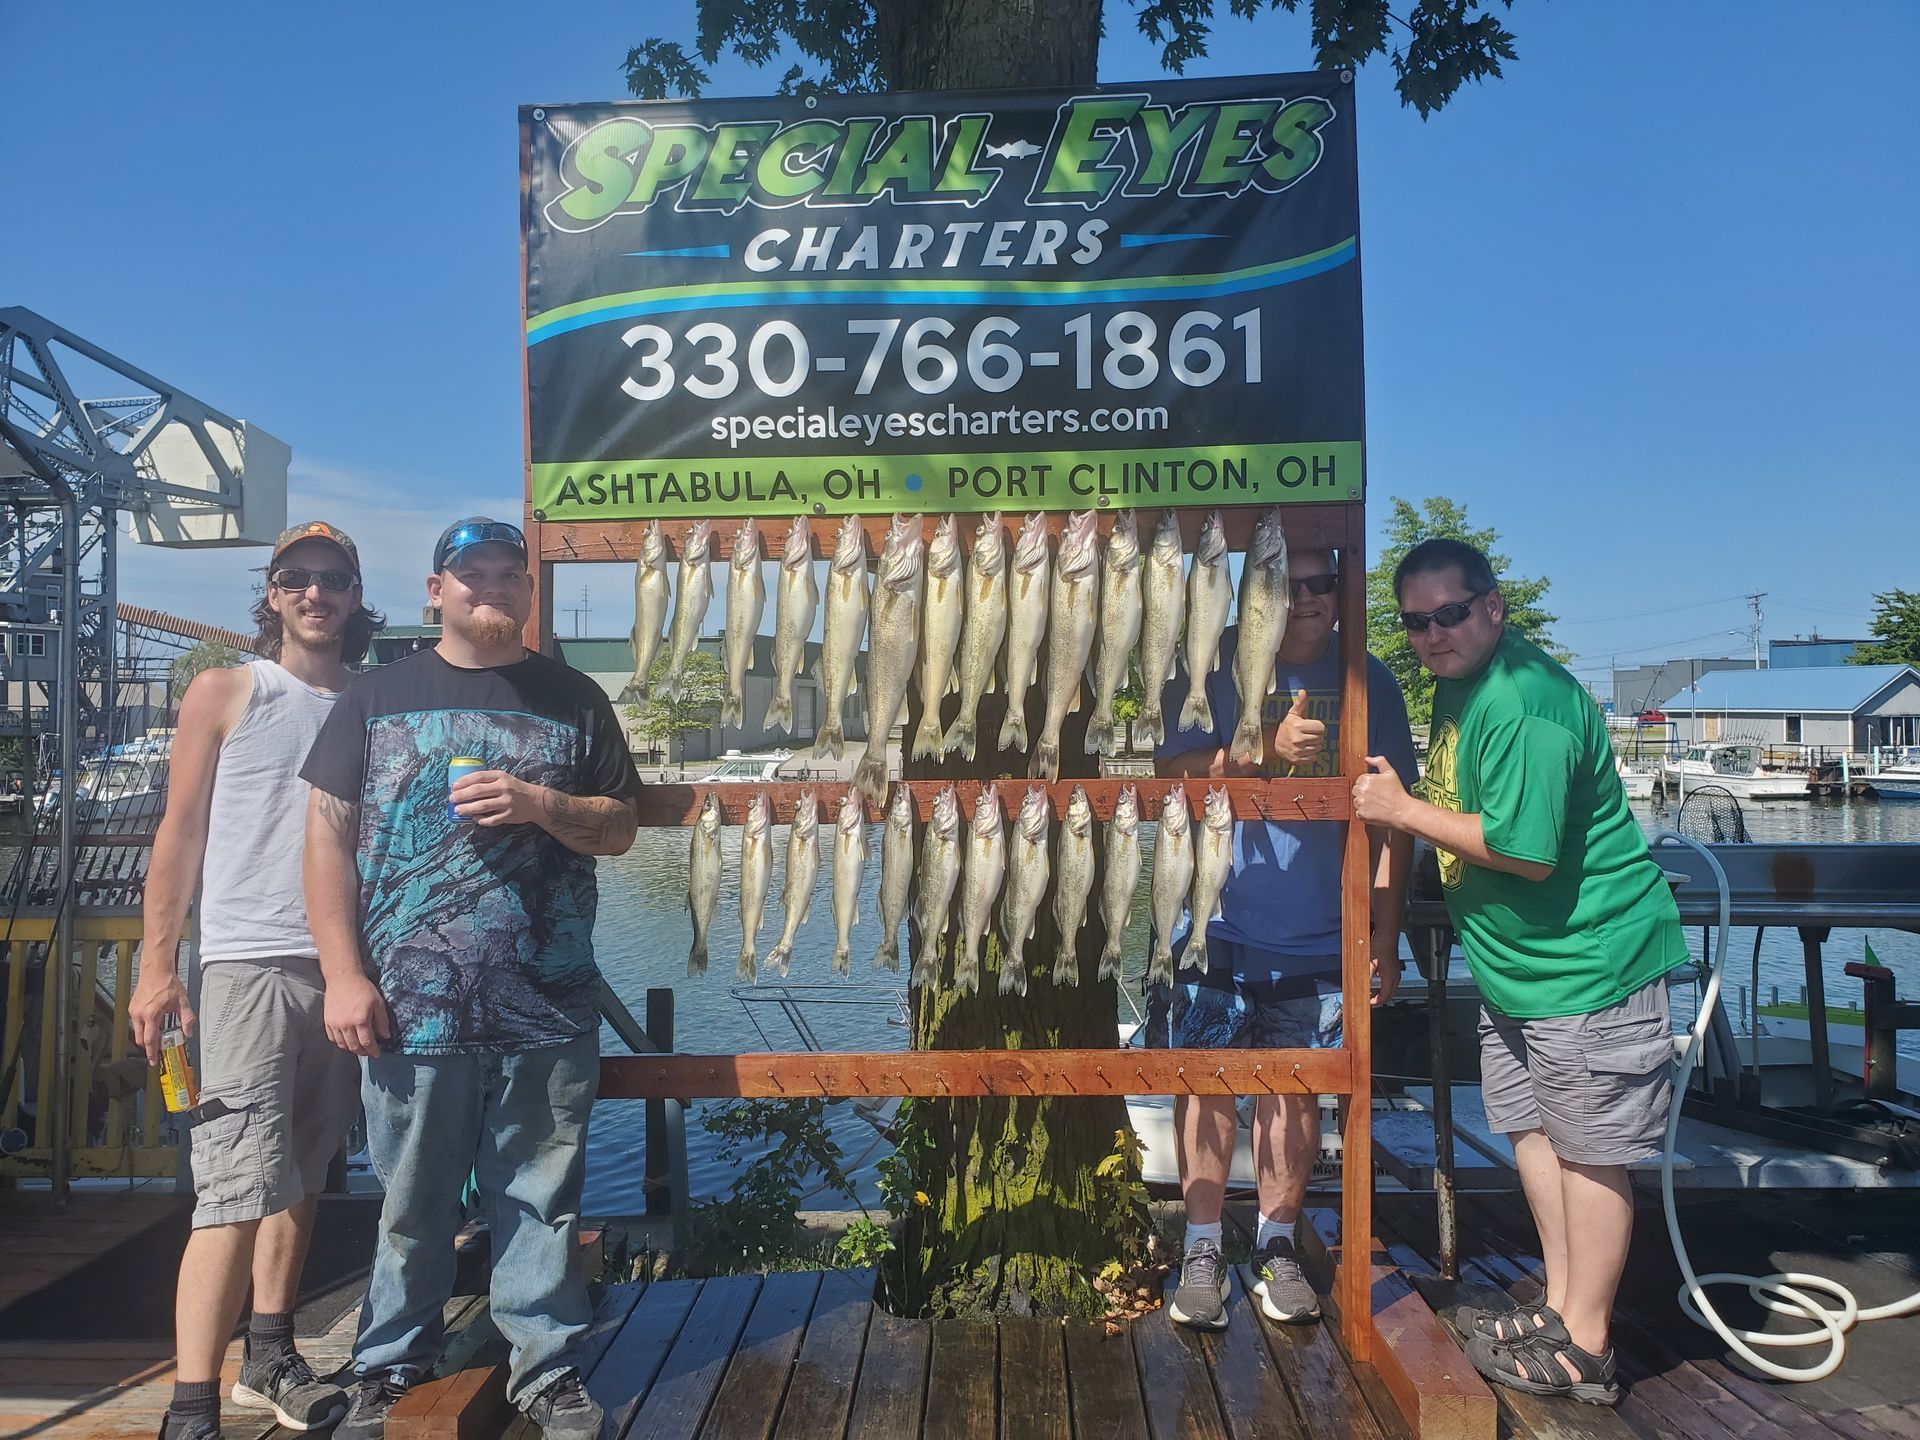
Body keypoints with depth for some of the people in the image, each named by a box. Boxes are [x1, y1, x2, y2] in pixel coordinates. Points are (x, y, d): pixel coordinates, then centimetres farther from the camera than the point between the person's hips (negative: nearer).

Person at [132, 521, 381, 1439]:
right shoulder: (225, 693, 3)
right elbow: (180, 833, 1)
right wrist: (157, 967, -5)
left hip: (344, 971, 4)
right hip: (249, 962, -4)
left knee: (301, 1180, 13)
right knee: (239, 1189, -10)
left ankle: (269, 1359, 28)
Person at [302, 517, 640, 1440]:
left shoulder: (573, 700, 9)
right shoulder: (380, 697, 7)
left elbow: (620, 829, 8)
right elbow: (330, 834, 3)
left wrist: (540, 804, -12)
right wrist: (344, 975, -4)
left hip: (549, 1009, 0)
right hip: (411, 1006, 0)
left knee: (541, 1197, 9)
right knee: (412, 1202, 12)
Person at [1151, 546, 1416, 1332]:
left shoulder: (1367, 681, 2)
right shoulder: (1213, 666, -3)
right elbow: (1174, 769, -12)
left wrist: (1385, 934, 2)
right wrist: (1270, 750, -25)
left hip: (1319, 935, 2)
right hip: (1218, 922, -1)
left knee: (1296, 1088, 10)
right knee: (1207, 1083, 5)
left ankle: (1277, 1243, 28)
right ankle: (1202, 1248, 20)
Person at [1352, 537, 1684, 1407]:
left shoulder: (1523, 701, -24)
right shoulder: (1457, 685, 8)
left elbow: (1527, 849, -28)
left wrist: (1402, 810, -19)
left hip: (1588, 956, -10)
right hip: (1516, 960, 10)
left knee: (1587, 1146, 3)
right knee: (1529, 1124, 17)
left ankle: (1583, 1348, 17)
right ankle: (1562, 1306, 32)